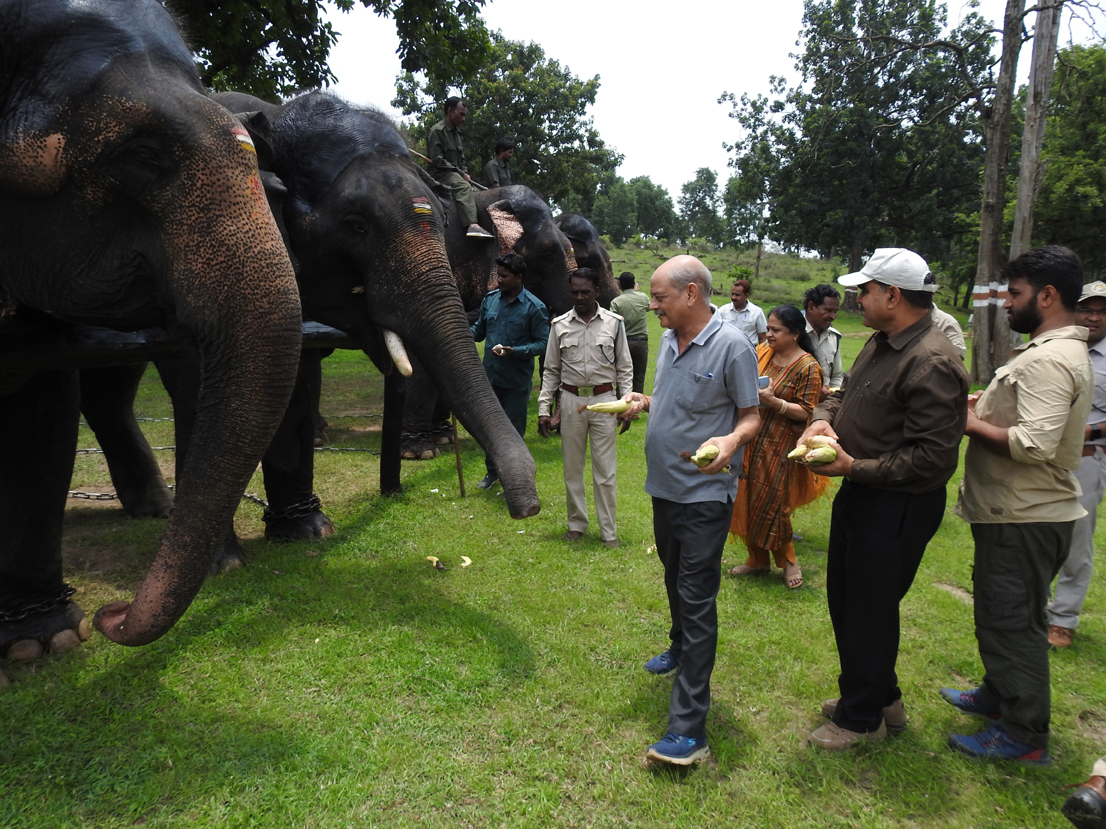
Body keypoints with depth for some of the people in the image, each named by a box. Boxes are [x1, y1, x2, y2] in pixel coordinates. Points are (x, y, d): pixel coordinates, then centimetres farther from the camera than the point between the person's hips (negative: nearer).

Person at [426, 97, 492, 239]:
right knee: (464, 187, -35)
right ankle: (472, 225, -54)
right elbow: (437, 160, -16)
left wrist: (465, 174, 3)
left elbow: (461, 158, 23)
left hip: (456, 173, 10)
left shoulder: (456, 132, 19)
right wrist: (460, 174, -16)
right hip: (440, 174, -10)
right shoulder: (437, 131, -8)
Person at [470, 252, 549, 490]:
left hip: (516, 381, -5)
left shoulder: (535, 307, -12)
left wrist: (514, 351, -24)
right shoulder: (490, 299, 3)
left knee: (513, 430, 5)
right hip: (490, 376, 5)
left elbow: (542, 344, -11)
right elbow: (480, 328, 16)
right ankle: (492, 470, 37)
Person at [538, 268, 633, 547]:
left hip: (604, 401, -1)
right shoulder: (560, 325, 3)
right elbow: (551, 371, 7)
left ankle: (608, 531, 14)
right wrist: (543, 409, 2)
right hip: (571, 401, 2)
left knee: (605, 470, 2)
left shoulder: (614, 323, 0)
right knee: (572, 467, 10)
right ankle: (576, 524, 26)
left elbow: (624, 367, 5)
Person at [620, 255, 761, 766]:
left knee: (697, 600, -7)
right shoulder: (669, 340, 6)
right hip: (665, 487, 8)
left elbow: (750, 416, -11)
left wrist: (732, 440, -31)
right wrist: (642, 403, 1)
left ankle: (688, 728, -3)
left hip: (705, 494, -8)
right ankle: (681, 648, 50)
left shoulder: (732, 346, -16)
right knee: (675, 580, 25)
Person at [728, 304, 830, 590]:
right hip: (752, 440, 6)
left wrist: (773, 401, -25)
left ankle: (788, 561, 23)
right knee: (749, 501, 10)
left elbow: (806, 412, -14)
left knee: (771, 503, 0)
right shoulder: (762, 352, 5)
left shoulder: (808, 367, -12)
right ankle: (757, 560, 27)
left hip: (780, 446, -6)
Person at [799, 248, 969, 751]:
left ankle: (862, 718, 27)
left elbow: (933, 459, -25)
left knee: (869, 610, 5)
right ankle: (881, 696, 41)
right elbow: (844, 392, 19)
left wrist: (855, 468, -24)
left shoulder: (932, 364, -24)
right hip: (859, 491, 10)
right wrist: (823, 418, -4)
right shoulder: (880, 343, 7)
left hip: (899, 506, -10)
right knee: (844, 596, 21)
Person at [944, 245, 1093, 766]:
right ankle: (999, 696, 40)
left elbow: (1035, 445, -31)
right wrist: (989, 406, 6)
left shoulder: (1048, 361, -22)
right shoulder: (1061, 351, 13)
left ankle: (1023, 736, 17)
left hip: (1025, 521, -10)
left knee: (1011, 623, 2)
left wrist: (973, 424, -17)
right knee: (1004, 616, 23)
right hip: (1021, 512, 10)